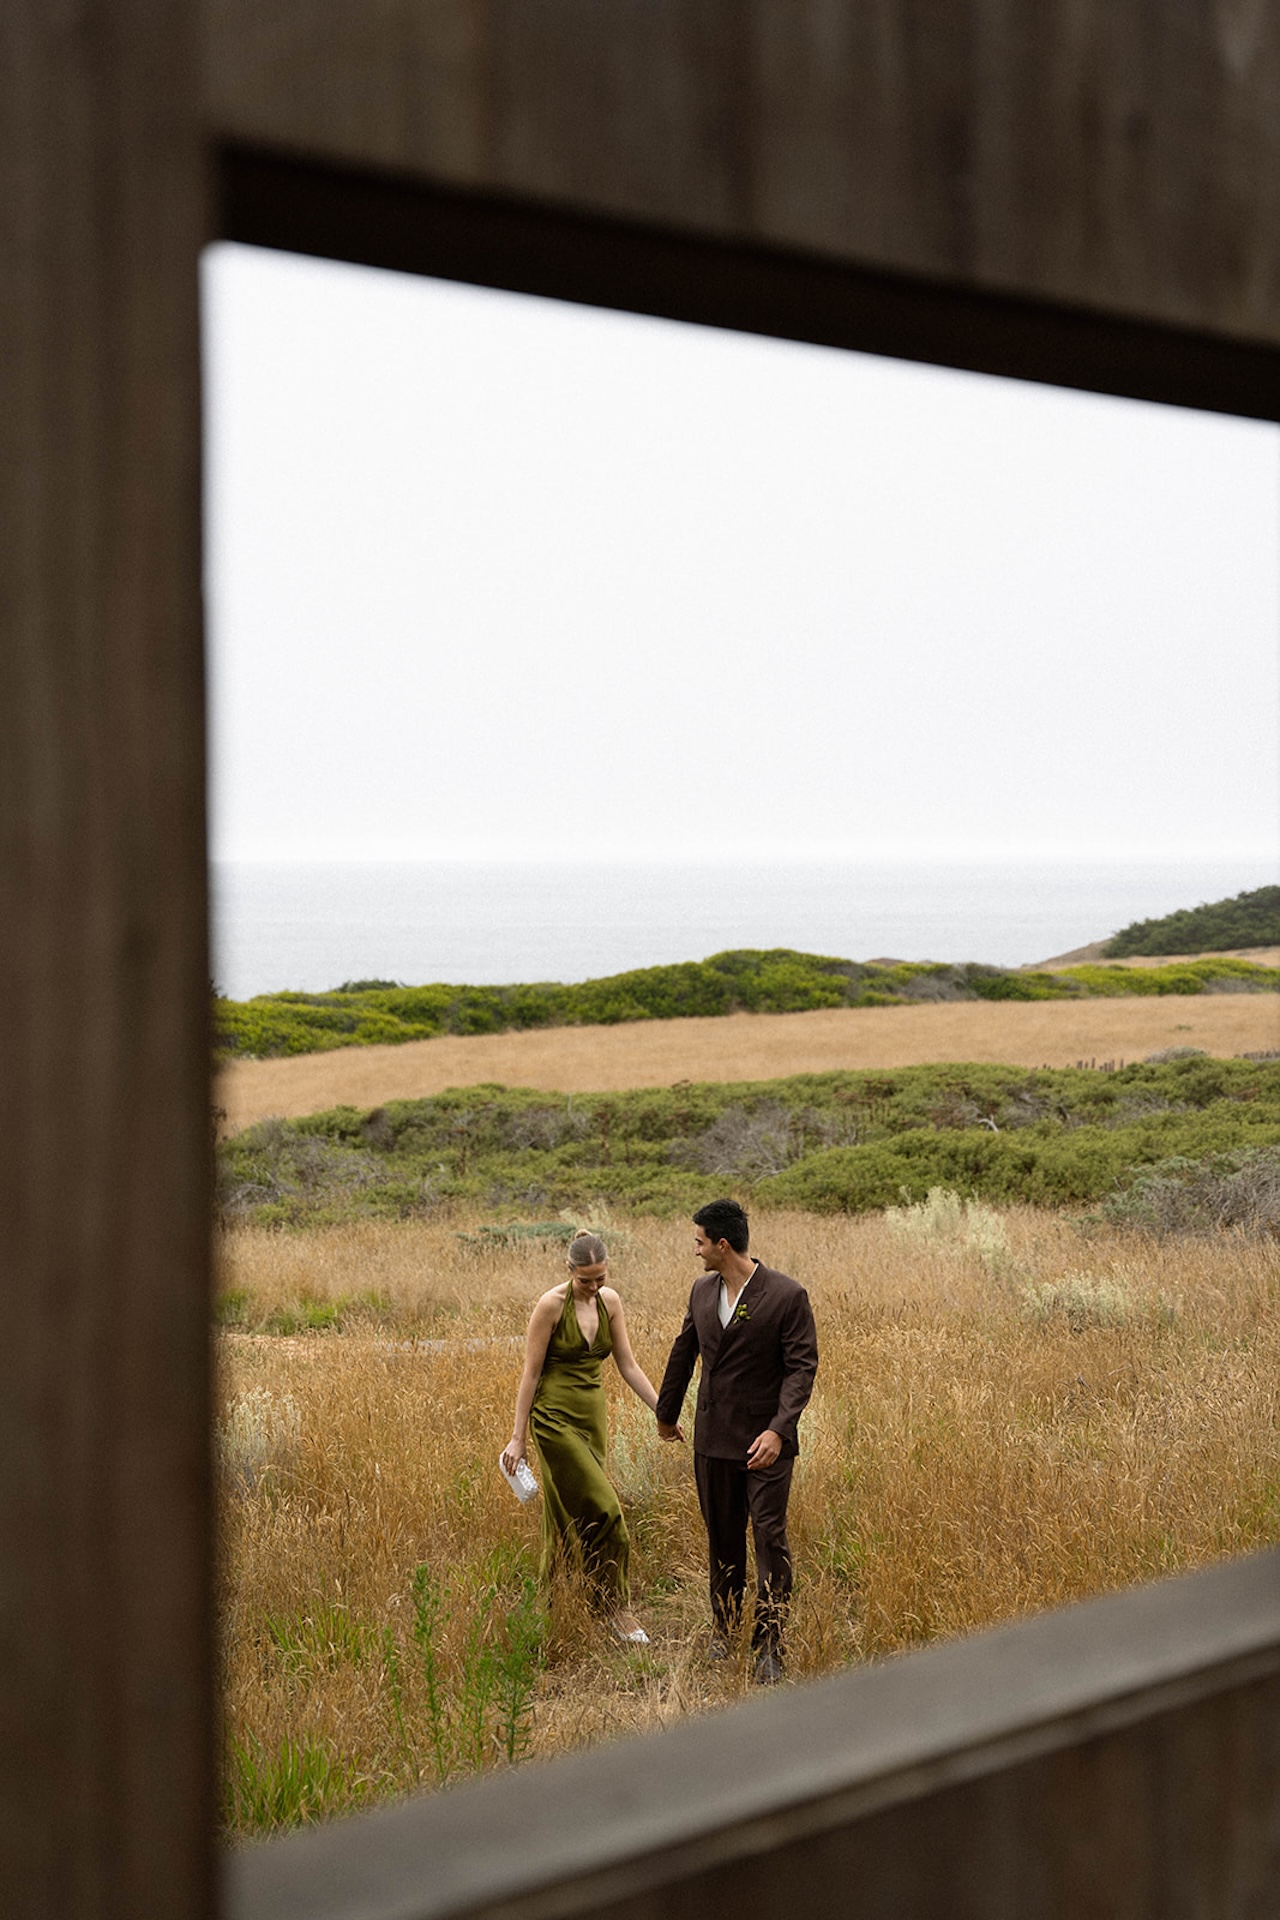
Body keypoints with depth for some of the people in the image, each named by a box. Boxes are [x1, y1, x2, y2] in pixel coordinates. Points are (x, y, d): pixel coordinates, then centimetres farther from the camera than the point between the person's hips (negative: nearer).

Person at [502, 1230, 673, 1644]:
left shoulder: (609, 1302, 3)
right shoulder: (551, 1305, -14)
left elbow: (628, 1365, 8)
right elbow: (530, 1373, -11)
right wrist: (518, 1437, -10)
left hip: (591, 1415, 6)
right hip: (555, 1415, -6)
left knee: (570, 1516, 11)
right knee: (602, 1510, -12)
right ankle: (615, 1606, -2)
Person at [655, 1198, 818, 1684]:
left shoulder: (787, 1296, -13)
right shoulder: (702, 1291, 6)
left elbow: (802, 1367, -15)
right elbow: (684, 1352, 20)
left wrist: (778, 1429, -26)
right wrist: (666, 1413, 30)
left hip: (765, 1441, -5)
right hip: (713, 1438, 6)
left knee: (770, 1538, -9)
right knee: (722, 1538, 14)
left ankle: (768, 1646, -6)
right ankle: (723, 1628, 30)